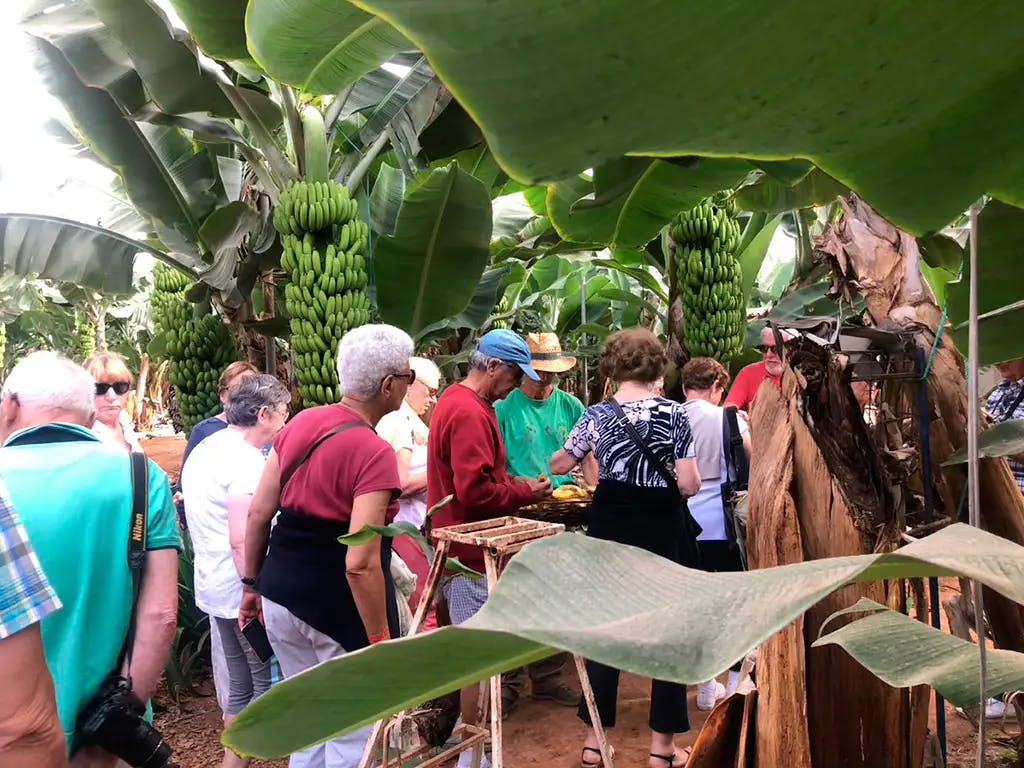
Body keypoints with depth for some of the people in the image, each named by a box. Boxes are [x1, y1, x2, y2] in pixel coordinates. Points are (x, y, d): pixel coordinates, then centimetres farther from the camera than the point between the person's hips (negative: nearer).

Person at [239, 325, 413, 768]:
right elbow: (360, 564, -25)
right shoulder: (373, 453, -20)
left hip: (282, 594, 8)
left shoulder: (299, 424, 2)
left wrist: (251, 585, 17)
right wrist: (381, 642, -17)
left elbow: (257, 514, 7)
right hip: (338, 603, -7)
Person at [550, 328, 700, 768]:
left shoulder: (598, 415, -4)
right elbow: (689, 486, -10)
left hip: (610, 533, 2)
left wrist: (555, 460, 33)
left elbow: (559, 465, 10)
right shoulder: (674, 414, -7)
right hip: (663, 533, -1)